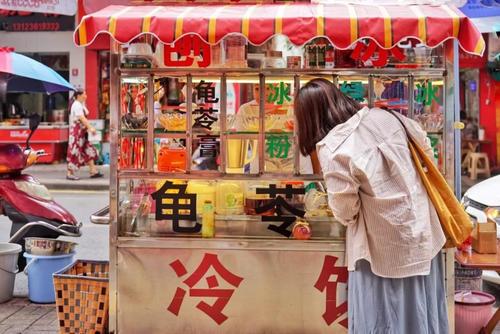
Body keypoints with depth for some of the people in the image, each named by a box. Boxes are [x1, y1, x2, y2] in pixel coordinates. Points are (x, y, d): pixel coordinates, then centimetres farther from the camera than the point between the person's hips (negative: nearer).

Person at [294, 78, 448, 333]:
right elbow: (424, 146, 14)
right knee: (422, 312, 22)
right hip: (423, 232, 6)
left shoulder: (332, 150, -22)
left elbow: (346, 212, -14)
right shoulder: (383, 116, -3)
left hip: (386, 249, -6)